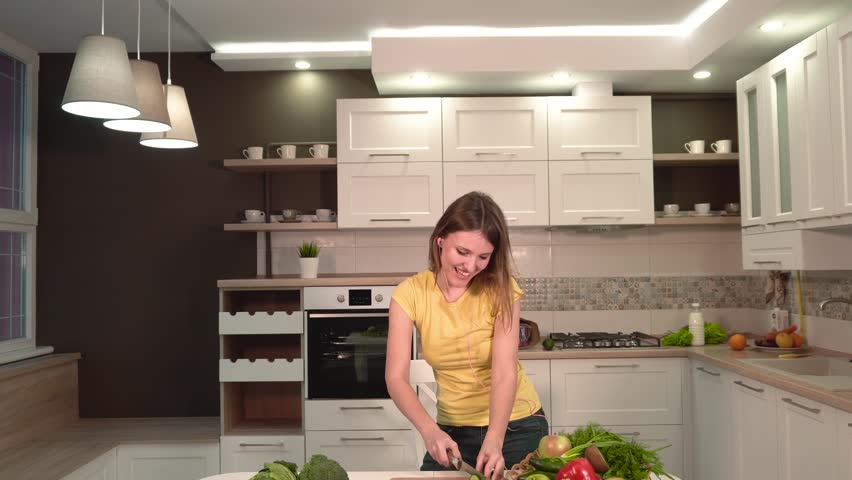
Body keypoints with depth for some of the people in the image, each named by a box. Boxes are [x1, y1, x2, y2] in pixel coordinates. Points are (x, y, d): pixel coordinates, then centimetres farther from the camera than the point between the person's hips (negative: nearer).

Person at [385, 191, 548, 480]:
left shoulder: (500, 289, -17)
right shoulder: (411, 293, -15)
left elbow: (505, 374, -24)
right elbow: (396, 377, -19)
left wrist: (494, 440, -40)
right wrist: (430, 430, -35)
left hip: (514, 425, -1)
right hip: (451, 430, 2)